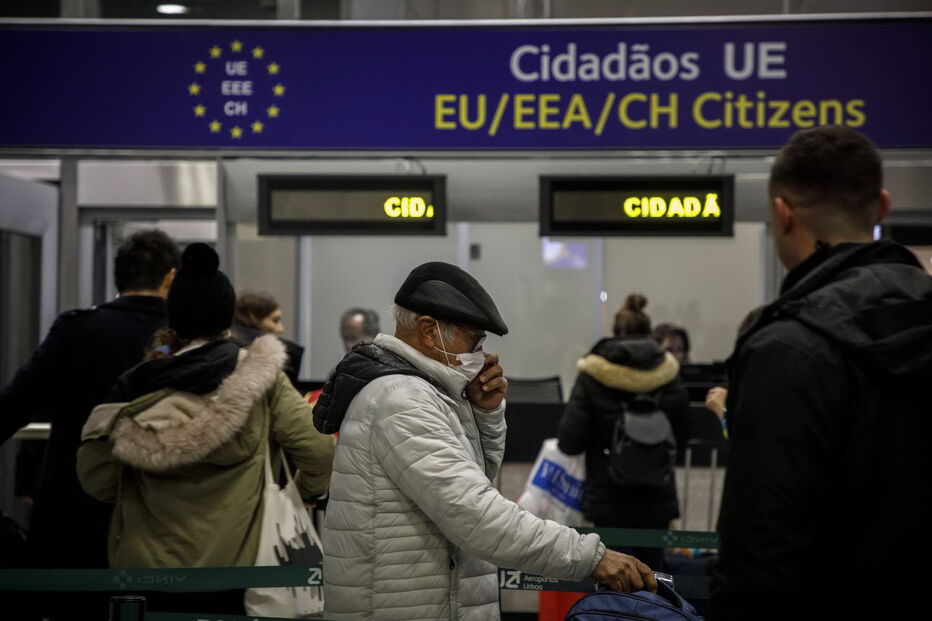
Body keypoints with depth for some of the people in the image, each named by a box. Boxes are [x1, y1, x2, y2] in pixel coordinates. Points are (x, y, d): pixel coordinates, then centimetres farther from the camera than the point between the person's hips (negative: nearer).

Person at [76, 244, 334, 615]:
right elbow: (319, 453, -11)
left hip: (147, 570, 1)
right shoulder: (260, 379, -8)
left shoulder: (137, 389, -5)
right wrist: (301, 495, 10)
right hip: (234, 569, -1)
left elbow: (97, 481, -1)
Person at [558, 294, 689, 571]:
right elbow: (680, 433, 7)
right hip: (656, 499, 2)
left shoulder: (592, 376, -8)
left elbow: (570, 441, -12)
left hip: (609, 499, -2)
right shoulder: (667, 374, -1)